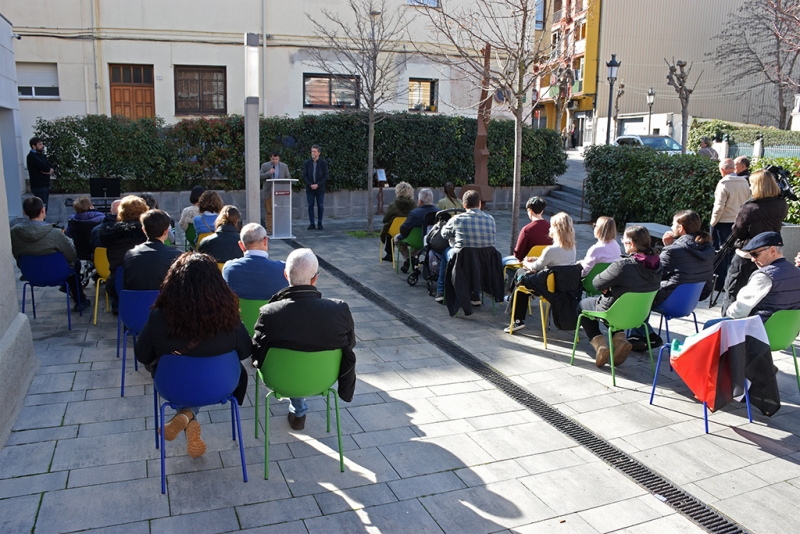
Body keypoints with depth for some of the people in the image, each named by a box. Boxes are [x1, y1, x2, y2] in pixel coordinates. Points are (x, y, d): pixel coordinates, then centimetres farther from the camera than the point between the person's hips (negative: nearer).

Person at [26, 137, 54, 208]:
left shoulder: (41, 155, 17)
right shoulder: (32, 156, -11)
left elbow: (51, 168, 11)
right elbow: (44, 167, -21)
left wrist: (50, 170, -11)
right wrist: (49, 170, 1)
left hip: (45, 185, 8)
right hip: (39, 186, -8)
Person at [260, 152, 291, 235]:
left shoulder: (284, 166, 8)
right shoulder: (265, 166, 4)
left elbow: (288, 178, 10)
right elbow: (260, 176, -2)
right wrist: (268, 173, -18)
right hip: (268, 192, 0)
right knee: (269, 211, 0)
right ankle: (269, 229, 6)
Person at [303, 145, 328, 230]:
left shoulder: (324, 163, -2)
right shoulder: (307, 162, 2)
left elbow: (325, 176, -5)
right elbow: (304, 176, 0)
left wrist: (317, 185, -14)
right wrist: (310, 185, -13)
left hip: (320, 188, -1)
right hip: (310, 188, 1)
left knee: (320, 206, 2)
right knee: (310, 206, 2)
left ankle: (319, 223, 13)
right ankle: (312, 223, 9)